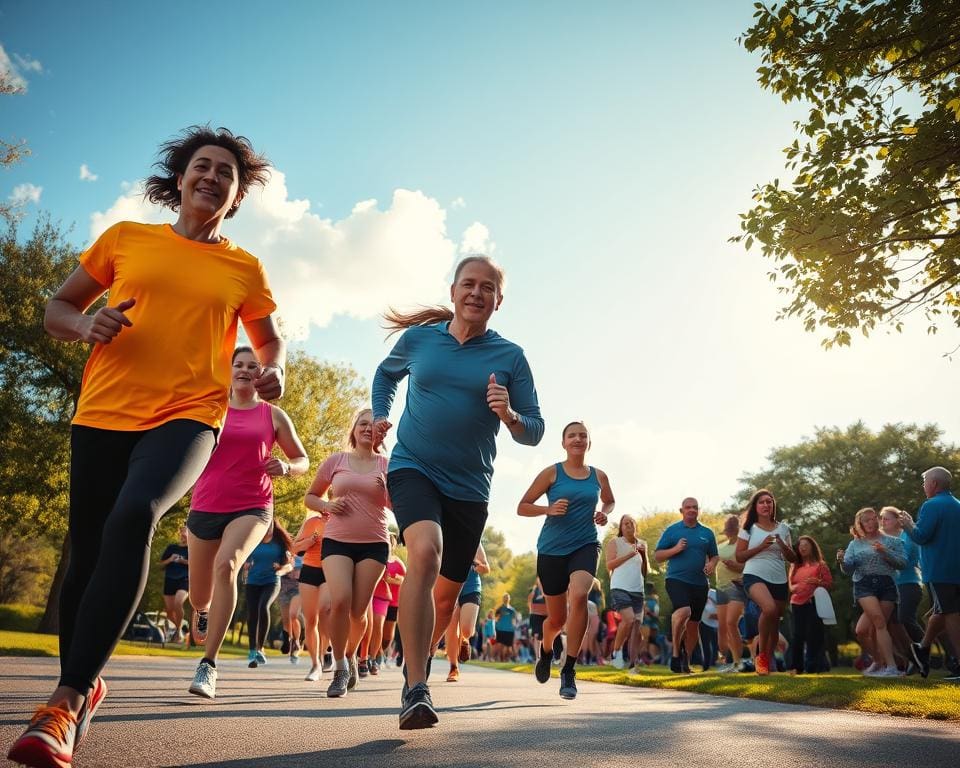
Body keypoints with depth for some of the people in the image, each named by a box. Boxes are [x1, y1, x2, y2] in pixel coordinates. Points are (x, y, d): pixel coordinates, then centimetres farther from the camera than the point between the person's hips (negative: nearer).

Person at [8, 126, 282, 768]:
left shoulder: (244, 269, 12)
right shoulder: (126, 238, 12)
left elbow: (271, 339, 22)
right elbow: (56, 310, 17)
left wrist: (274, 370, -1)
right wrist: (86, 324, -7)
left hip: (188, 415, -2)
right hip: (103, 412, 2)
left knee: (134, 516, -31)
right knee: (86, 555, 4)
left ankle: (67, 699, -23)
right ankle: (84, 686, 31)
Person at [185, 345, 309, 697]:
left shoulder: (274, 415, 6)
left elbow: (303, 460, 11)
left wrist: (287, 467, -10)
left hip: (252, 508, -2)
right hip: (205, 507, 2)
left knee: (226, 565, -30)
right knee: (198, 595, 12)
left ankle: (208, 665, -24)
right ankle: (203, 611, 53)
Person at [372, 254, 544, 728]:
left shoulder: (510, 357, -3)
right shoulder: (417, 338, 0)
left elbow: (534, 433, -2)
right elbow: (386, 374, 22)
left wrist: (509, 415, -22)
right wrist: (380, 415, 6)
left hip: (469, 489, 2)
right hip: (413, 470, -1)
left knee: (447, 592, 13)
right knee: (425, 552, -31)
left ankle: (418, 663, 44)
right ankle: (415, 689, -24)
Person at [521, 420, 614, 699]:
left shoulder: (599, 476, 7)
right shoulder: (552, 473, -1)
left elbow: (609, 501, 27)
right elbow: (522, 507, 0)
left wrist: (605, 513, 4)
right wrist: (549, 509, -18)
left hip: (586, 545, 1)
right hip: (552, 549, -1)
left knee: (579, 596, -29)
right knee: (557, 618, 7)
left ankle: (569, 671, -17)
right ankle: (546, 651, 44)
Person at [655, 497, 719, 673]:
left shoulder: (707, 533, 13)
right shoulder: (671, 531, 4)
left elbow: (714, 556, 20)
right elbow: (657, 556, 4)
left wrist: (712, 564, -2)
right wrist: (675, 549, -12)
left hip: (700, 584, 4)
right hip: (677, 579, -4)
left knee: (694, 624, 9)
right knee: (684, 611, -28)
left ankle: (686, 662, 26)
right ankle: (676, 652, -11)